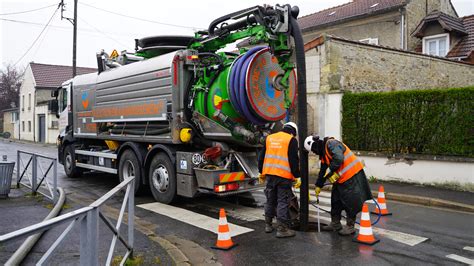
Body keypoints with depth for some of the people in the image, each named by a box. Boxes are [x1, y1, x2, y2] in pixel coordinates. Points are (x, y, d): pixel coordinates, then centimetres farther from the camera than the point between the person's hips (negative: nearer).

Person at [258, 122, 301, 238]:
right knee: (283, 202, 0)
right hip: (284, 176, -5)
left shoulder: (269, 138, 13)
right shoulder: (291, 140, -2)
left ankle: (268, 225, 25)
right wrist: (297, 176, -4)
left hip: (269, 174, 5)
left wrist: (262, 172, 24)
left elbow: (261, 157, 16)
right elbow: (293, 160, -9)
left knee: (270, 200, 16)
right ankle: (282, 229, 2)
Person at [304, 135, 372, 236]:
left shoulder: (331, 144, -17)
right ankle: (335, 224, 27)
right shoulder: (323, 153, 14)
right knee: (336, 200, 15)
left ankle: (350, 227, 8)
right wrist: (318, 186, 26)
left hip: (352, 175, -10)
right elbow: (322, 171, 23)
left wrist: (332, 173, -23)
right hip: (340, 178, 10)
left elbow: (339, 158, -32)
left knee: (351, 202, -2)